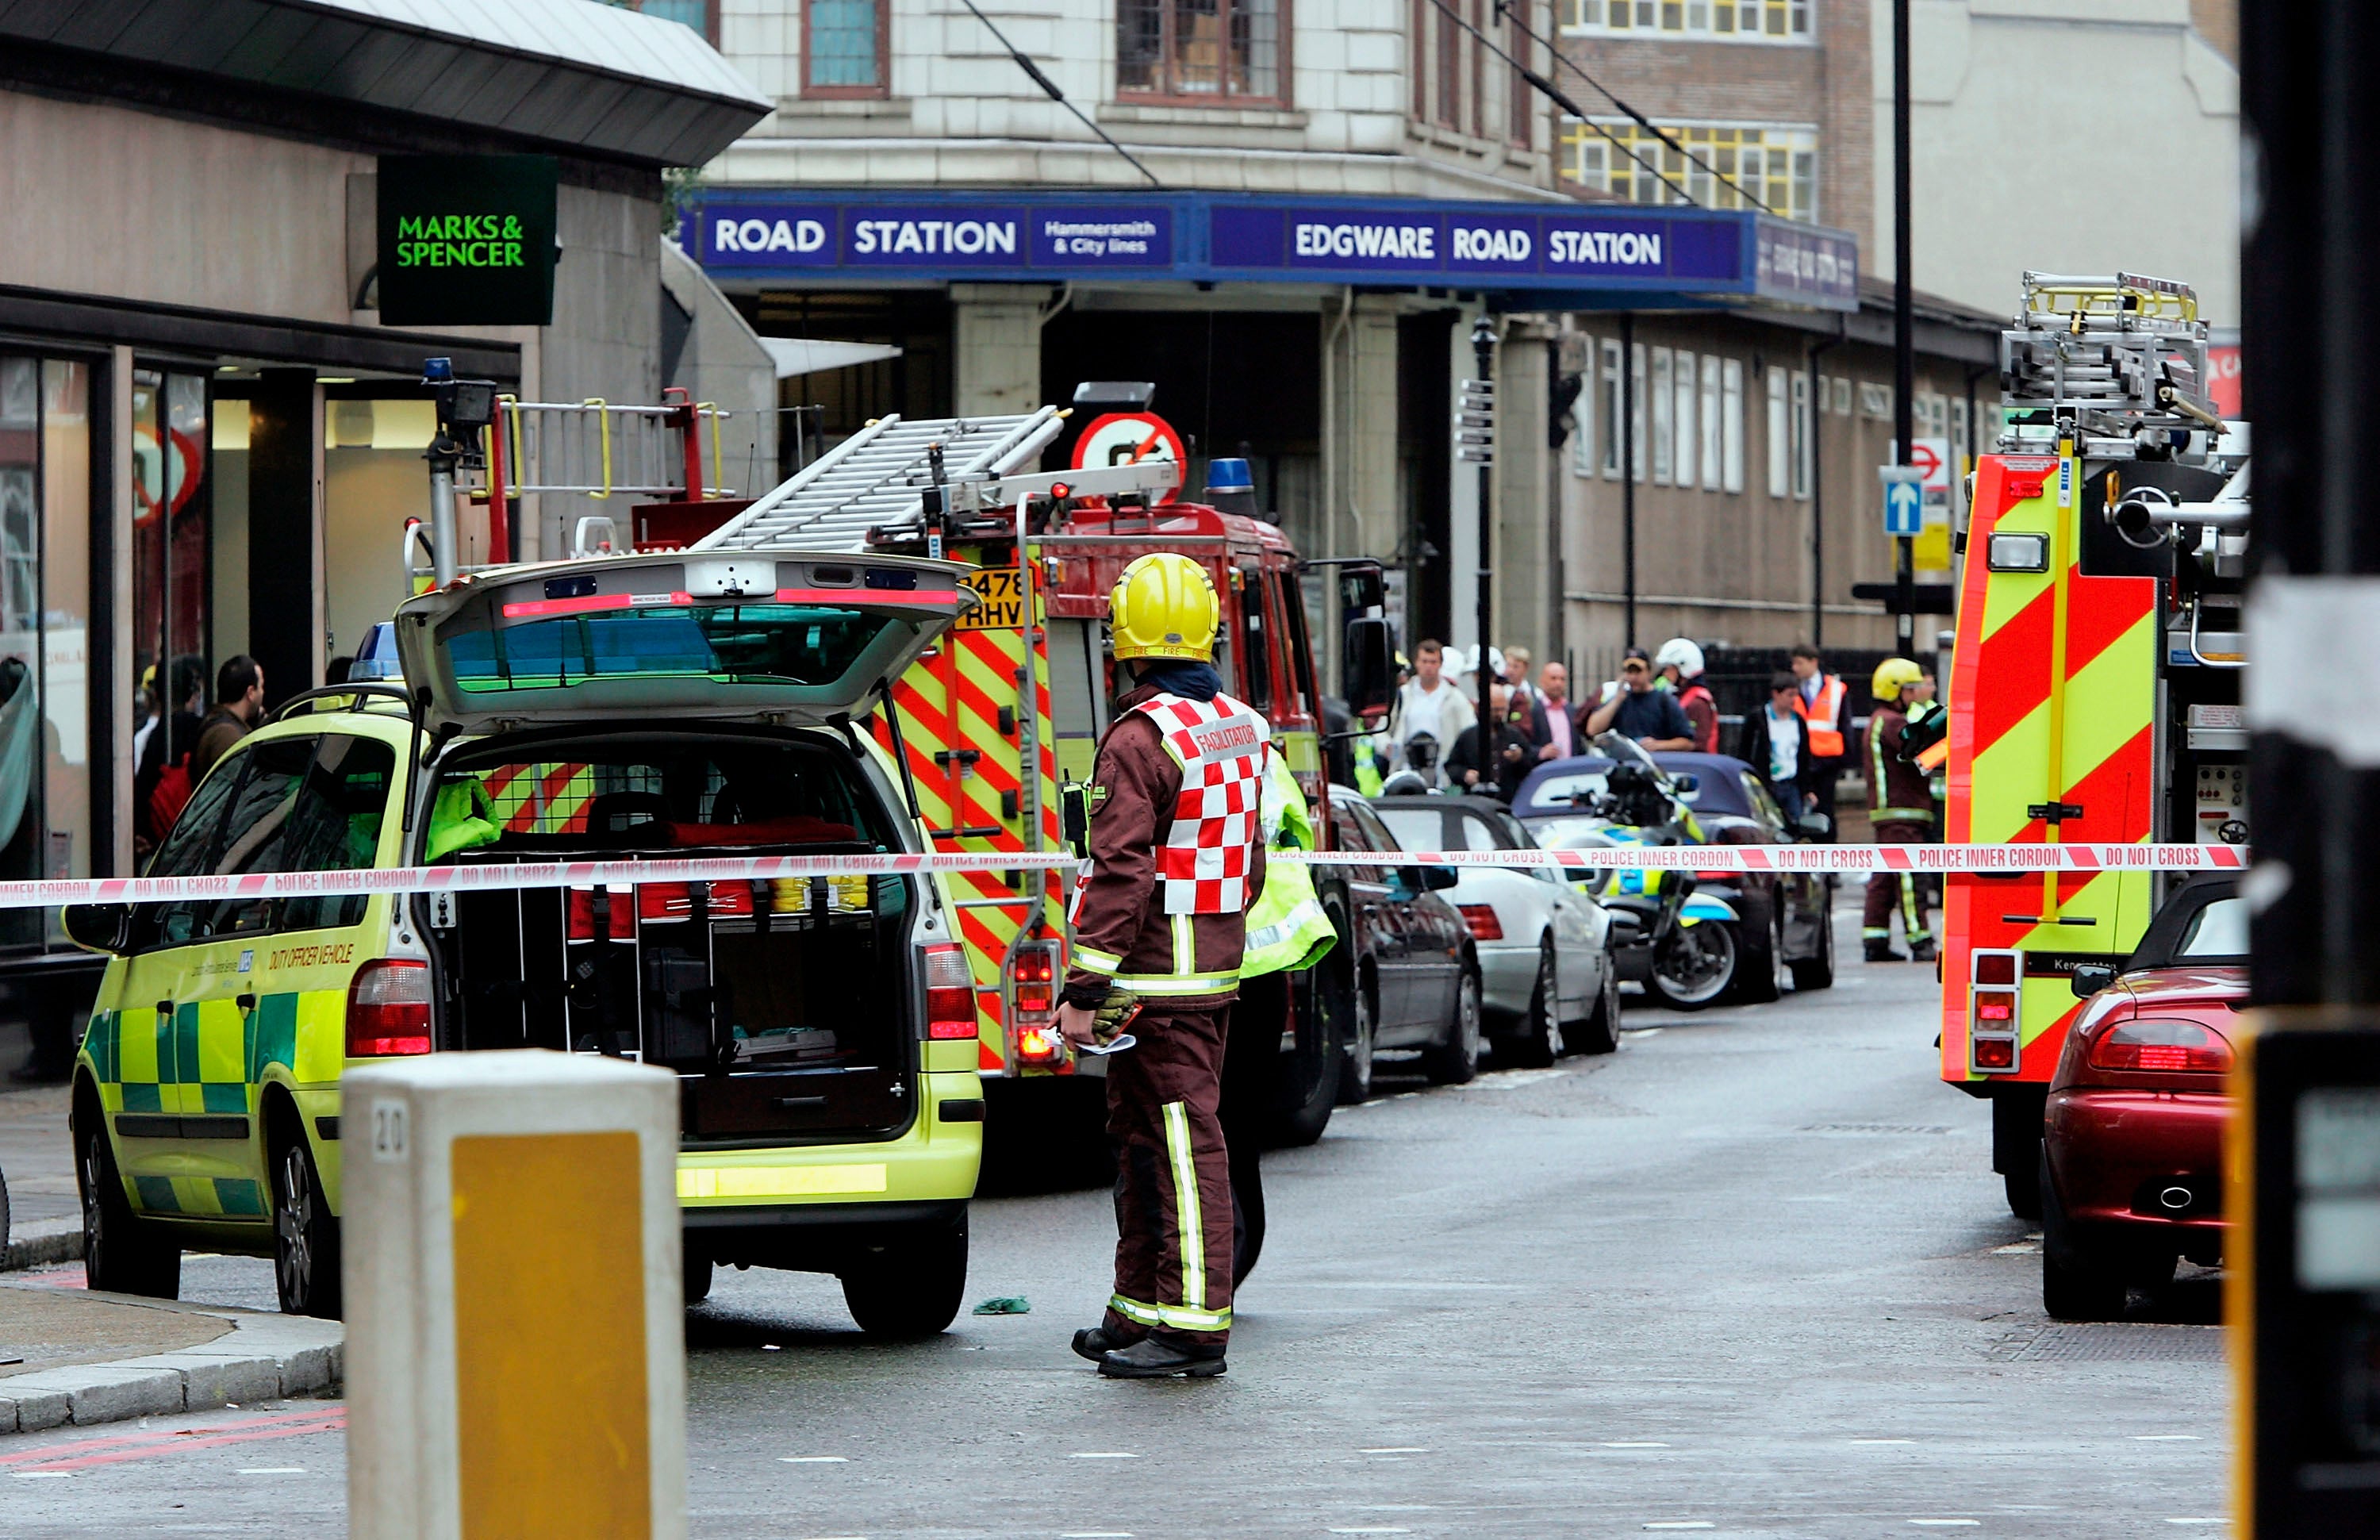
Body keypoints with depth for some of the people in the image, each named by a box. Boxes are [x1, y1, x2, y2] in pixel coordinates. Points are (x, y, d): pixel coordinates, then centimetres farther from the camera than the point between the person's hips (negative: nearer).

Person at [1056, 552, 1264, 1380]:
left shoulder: (1140, 738, -16)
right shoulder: (1240, 729, 11)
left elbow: (1122, 875, -21)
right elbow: (1250, 857, 20)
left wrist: (1084, 988, -19)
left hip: (1157, 972, -9)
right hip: (1218, 963, 9)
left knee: (1184, 1142, -8)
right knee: (1141, 1134, 17)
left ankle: (1194, 1326, -7)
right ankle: (1141, 1310, 24)